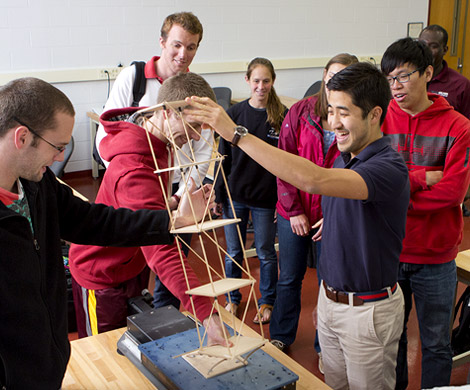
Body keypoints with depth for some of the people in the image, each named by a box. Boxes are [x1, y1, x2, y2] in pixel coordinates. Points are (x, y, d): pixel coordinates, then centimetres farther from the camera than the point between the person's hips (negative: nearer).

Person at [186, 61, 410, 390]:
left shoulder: (390, 168, -26)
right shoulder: (344, 160, 4)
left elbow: (312, 180, -43)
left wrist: (236, 133, -42)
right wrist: (327, 295, 16)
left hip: (368, 310, -7)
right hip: (330, 299, 8)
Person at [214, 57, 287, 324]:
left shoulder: (283, 116, -6)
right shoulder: (234, 113, -1)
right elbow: (224, 158, 3)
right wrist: (219, 195, 2)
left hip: (266, 198, -2)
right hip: (235, 195, 2)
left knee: (266, 253, 11)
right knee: (233, 252, 13)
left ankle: (267, 302, 31)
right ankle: (233, 299, 33)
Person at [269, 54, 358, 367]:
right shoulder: (300, 112, -5)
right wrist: (294, 210, -6)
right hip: (294, 213, 2)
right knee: (289, 278, 15)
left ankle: (325, 347, 31)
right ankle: (281, 337, 36)